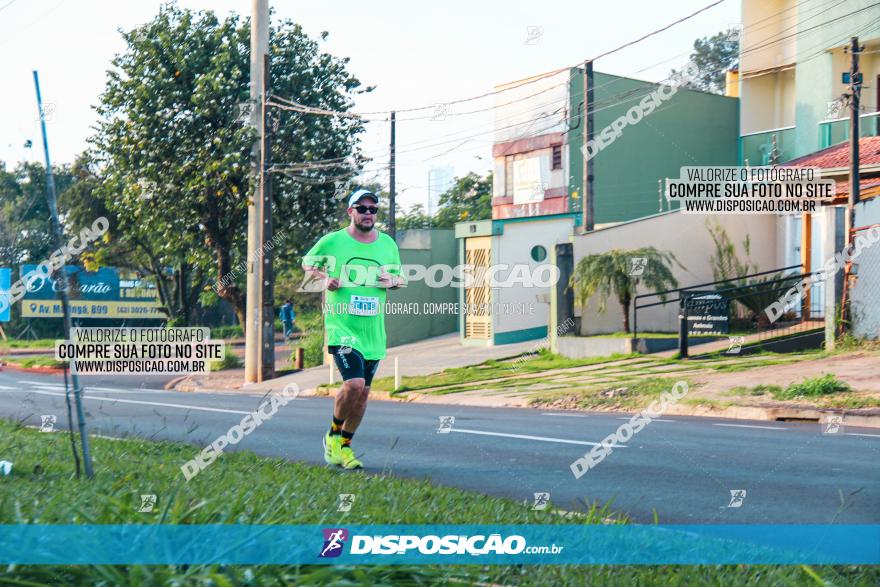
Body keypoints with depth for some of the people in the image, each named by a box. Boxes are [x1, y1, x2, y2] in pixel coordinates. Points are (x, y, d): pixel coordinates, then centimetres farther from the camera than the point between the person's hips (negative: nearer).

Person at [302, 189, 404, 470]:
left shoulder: (388, 244, 7)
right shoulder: (332, 241, -3)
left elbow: (399, 278, 20)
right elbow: (307, 263, 13)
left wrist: (392, 281, -4)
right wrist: (324, 279, -6)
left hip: (374, 331, 5)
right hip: (341, 326, -5)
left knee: (363, 392, 9)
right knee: (354, 384, -20)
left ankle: (345, 446, 26)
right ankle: (333, 435, 5)